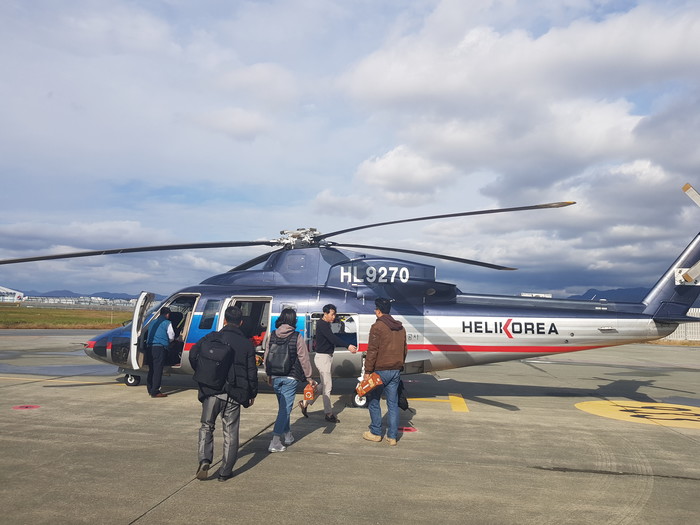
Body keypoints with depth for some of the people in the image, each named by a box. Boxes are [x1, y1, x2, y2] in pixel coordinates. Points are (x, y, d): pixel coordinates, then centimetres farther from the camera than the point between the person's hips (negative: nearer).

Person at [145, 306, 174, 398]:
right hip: (160, 347, -7)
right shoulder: (167, 323, -2)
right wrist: (167, 341, 21)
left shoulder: (152, 323, 19)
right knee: (158, 370, -5)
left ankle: (150, 389, 24)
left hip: (149, 347, 7)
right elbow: (171, 337, 1)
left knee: (151, 369, 16)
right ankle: (155, 392, -6)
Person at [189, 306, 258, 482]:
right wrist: (252, 394, 14)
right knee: (230, 433, 9)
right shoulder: (246, 344, 2)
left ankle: (204, 460, -2)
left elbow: (193, 354, -9)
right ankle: (225, 472, 13)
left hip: (211, 391, 0)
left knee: (207, 427, 17)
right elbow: (252, 372, 3)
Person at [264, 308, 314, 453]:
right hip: (290, 378, -5)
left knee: (283, 407, 19)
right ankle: (275, 442, -7)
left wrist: (269, 375, 21)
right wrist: (309, 377, 1)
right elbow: (303, 358, -7)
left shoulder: (272, 335, 3)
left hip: (275, 377, 5)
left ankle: (287, 436, 29)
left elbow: (266, 357, 10)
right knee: (285, 408, -2)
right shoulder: (297, 337, -9)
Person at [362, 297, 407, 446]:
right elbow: (404, 349, 16)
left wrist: (367, 371, -11)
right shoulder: (400, 327, 11)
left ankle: (375, 433, 16)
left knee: (373, 400, 9)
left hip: (380, 370, -6)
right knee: (393, 403, 9)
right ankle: (392, 436, 11)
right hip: (396, 371, 6)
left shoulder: (377, 326, -12)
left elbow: (372, 350, -15)